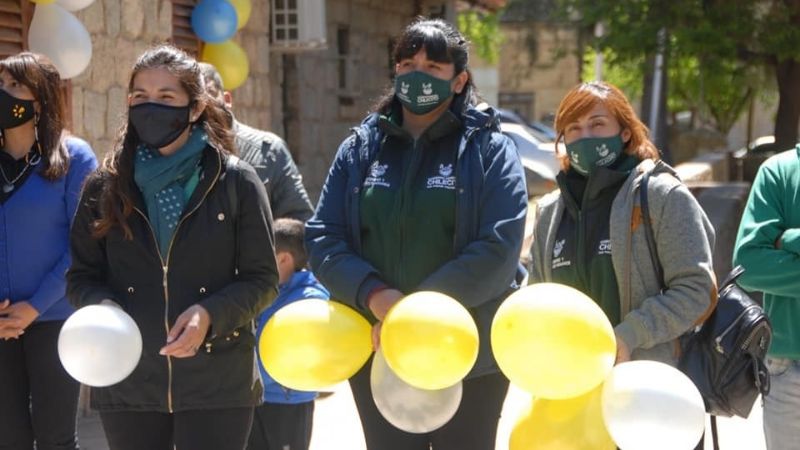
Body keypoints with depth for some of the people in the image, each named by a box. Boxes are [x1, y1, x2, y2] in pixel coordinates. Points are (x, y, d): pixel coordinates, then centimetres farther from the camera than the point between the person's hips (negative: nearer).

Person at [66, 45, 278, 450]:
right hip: (128, 384, 2)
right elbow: (81, 276, 8)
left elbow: (262, 278, 0)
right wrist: (105, 310, -14)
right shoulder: (105, 187, 6)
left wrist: (210, 314, -18)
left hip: (218, 384, -2)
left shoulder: (236, 182, -1)